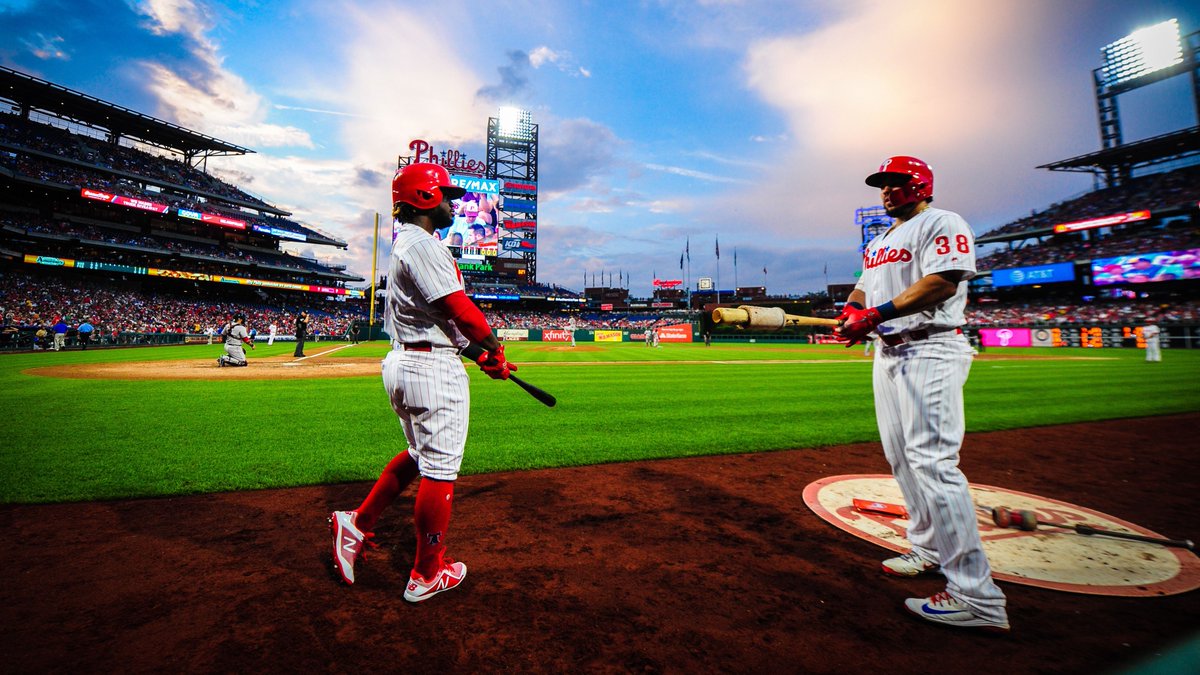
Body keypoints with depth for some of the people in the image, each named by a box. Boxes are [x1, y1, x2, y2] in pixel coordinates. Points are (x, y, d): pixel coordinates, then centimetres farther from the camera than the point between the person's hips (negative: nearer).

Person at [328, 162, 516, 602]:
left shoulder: (404, 244, 19)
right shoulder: (422, 244, -14)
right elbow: (460, 309, -21)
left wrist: (480, 355, 14)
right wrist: (493, 345, -3)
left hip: (402, 363, 11)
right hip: (434, 367, -10)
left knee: (419, 456, 24)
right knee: (439, 468, 2)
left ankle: (356, 524, 29)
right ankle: (428, 574, 17)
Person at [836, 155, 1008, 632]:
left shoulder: (942, 224, -4)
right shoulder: (879, 243, 23)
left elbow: (943, 281, -19)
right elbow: (865, 287, 19)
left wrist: (877, 314, -25)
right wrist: (852, 310, -4)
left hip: (929, 351, -9)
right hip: (887, 353, 9)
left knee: (932, 461, -16)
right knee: (902, 459, 12)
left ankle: (977, 598, -10)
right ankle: (930, 551, 26)